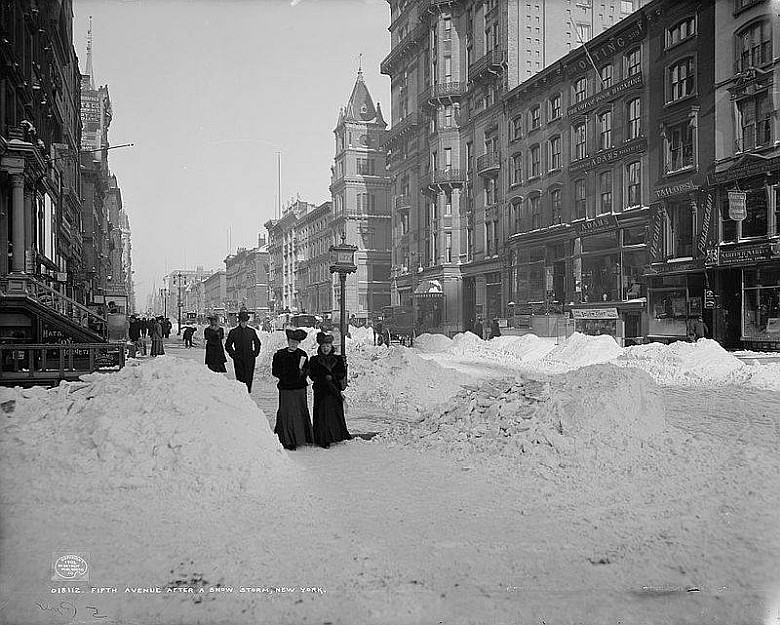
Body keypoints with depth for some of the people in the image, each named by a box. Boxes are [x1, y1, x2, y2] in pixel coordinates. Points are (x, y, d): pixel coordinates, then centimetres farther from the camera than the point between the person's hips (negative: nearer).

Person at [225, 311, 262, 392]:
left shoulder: (251, 331, 6)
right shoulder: (233, 332, 1)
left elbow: (257, 343, 19)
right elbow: (228, 345, 9)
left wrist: (255, 353, 8)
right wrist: (233, 354, -1)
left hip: (250, 359, 1)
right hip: (238, 360, -1)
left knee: (249, 377, -2)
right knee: (240, 377, 1)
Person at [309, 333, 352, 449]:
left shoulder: (338, 359, 9)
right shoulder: (315, 360, 5)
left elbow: (342, 374, 1)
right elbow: (312, 375, -3)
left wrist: (332, 376, -15)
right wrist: (324, 377, -16)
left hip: (335, 391, 2)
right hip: (321, 391, -2)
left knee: (337, 413, 6)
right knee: (323, 414, -4)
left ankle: (340, 434, 19)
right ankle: (324, 440, -2)